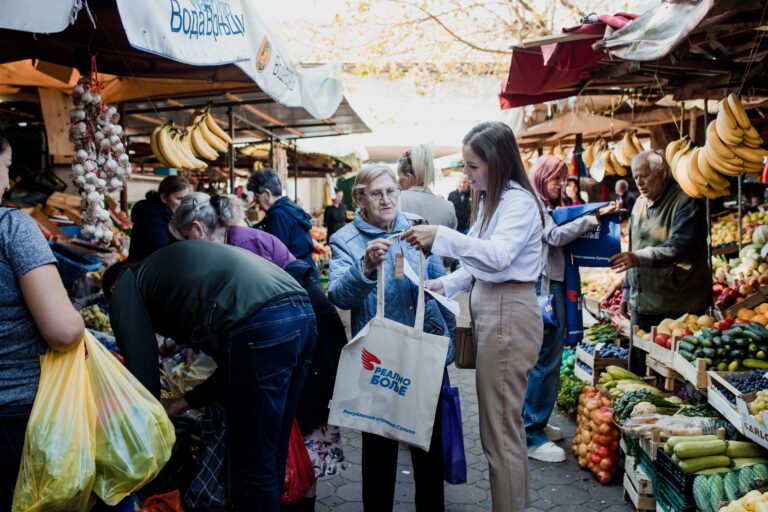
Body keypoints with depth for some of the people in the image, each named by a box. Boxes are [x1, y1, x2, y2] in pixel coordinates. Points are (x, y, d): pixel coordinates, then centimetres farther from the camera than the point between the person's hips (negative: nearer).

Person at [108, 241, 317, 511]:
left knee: (254, 462, 7)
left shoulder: (126, 290, 17)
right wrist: (191, 400, 37)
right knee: (271, 453, 21)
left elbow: (142, 372, 10)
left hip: (261, 326, -9)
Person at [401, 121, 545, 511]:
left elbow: (498, 255, -28)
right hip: (489, 309, 10)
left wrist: (441, 238, -36)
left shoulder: (518, 201, -13)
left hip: (508, 314, -10)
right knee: (505, 425, 18)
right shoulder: (489, 199, 16)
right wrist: (446, 284, 5)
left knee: (499, 430, -2)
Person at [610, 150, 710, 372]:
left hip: (676, 307, -7)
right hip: (641, 303, 7)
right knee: (637, 369, 12)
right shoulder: (640, 204, 14)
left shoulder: (685, 202, -10)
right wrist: (627, 291, 21)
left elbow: (680, 248, -24)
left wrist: (639, 258, -36)